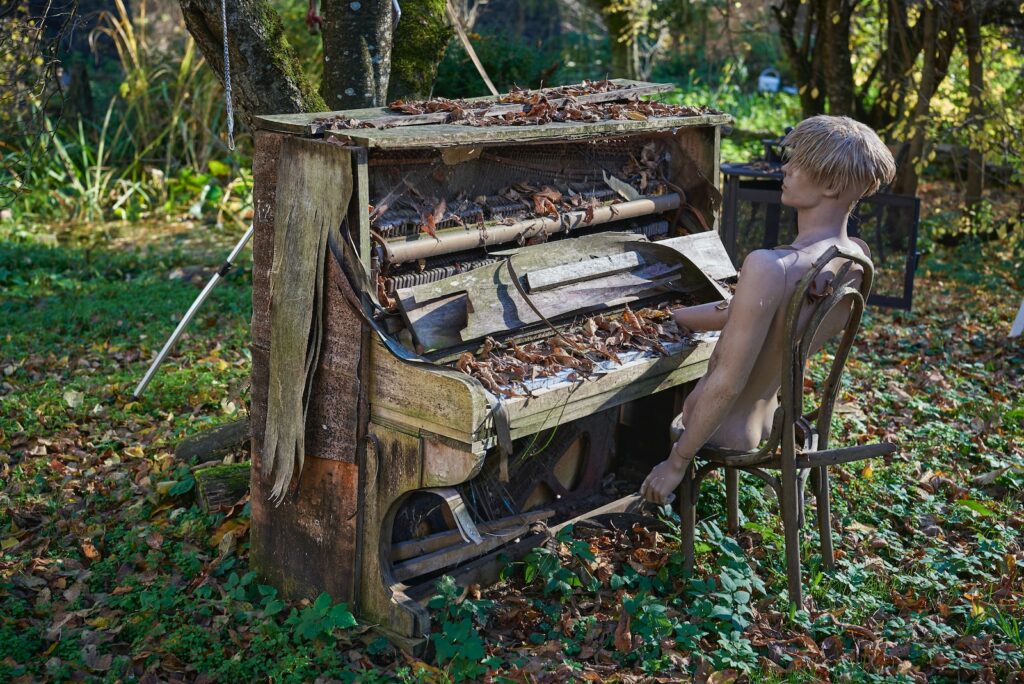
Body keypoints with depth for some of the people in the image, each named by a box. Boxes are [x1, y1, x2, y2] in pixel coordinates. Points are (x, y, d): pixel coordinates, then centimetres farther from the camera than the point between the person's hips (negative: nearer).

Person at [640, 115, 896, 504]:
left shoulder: (770, 267, -36)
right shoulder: (857, 257, -8)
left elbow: (727, 383, -32)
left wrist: (677, 462, -20)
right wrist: (671, 317, 14)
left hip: (722, 437, -8)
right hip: (769, 424, 8)